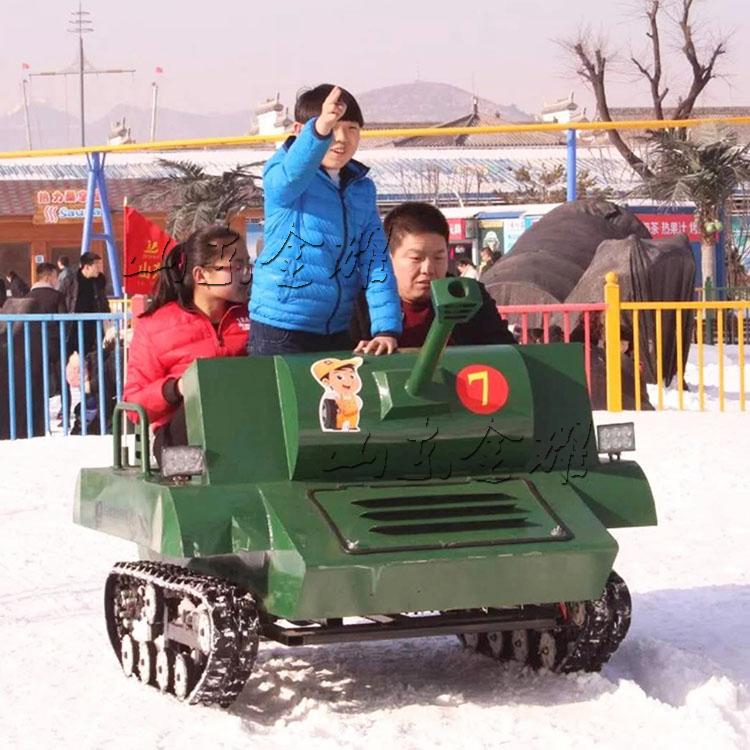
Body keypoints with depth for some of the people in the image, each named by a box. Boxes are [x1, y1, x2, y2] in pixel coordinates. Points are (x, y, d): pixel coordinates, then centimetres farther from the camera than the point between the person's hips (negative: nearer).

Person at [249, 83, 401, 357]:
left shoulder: (363, 189, 8)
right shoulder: (279, 176, -8)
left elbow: (376, 262, 2)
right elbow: (293, 174, -32)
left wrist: (386, 329, -11)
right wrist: (320, 129, -52)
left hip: (337, 333, 5)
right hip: (280, 332, -5)